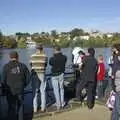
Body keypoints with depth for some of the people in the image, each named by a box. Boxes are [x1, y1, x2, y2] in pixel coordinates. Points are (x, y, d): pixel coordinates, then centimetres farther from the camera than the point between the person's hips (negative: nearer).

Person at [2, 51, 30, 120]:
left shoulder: (6, 66, -9)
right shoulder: (22, 66, -3)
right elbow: (28, 77, -3)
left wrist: (7, 87, 5)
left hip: (10, 91, -1)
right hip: (20, 90, 1)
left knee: (12, 107, 13)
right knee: (20, 106, 17)